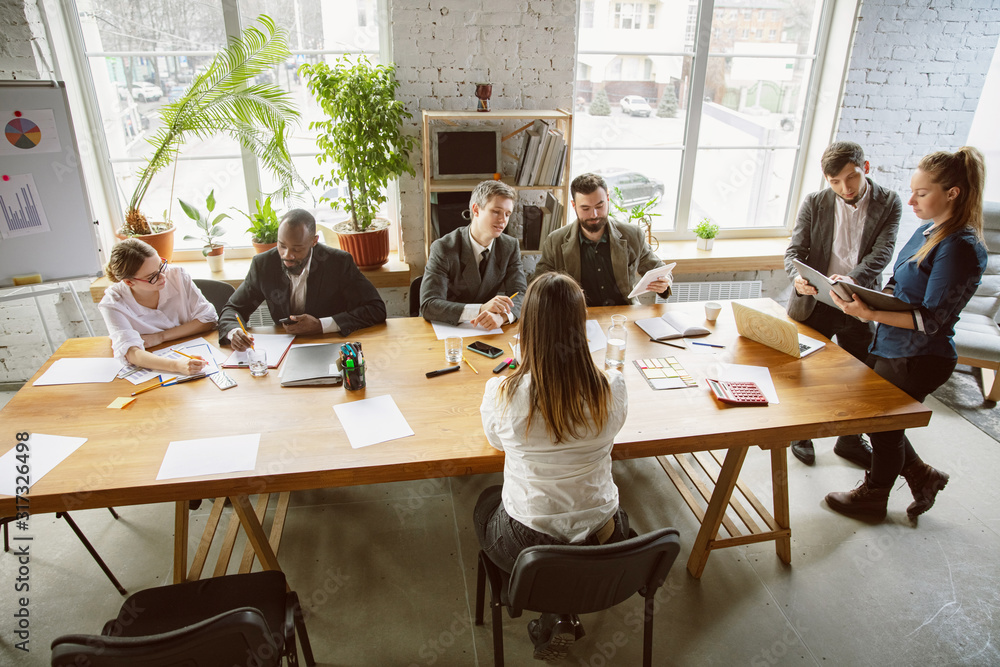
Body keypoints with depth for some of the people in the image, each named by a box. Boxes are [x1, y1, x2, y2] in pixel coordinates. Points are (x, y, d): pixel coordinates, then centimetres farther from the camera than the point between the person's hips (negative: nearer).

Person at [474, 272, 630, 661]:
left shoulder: (503, 394, -23)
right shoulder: (612, 389, -19)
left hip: (525, 546, -2)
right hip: (602, 542, 3)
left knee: (487, 502, 32)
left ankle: (556, 614, 19)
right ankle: (565, 613, 24)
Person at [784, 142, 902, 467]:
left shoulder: (889, 203, -2)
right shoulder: (814, 203, -3)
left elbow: (883, 251, -15)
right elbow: (795, 251, -6)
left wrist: (853, 278, -35)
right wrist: (797, 277, -29)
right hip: (815, 303, -1)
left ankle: (850, 440, 36)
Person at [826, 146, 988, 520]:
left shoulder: (961, 247, -22)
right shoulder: (927, 232, 6)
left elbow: (930, 319, -24)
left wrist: (870, 314, -35)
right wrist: (859, 293, -2)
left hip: (917, 359, -9)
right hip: (889, 348, 9)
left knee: (884, 427, 10)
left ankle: (873, 497, 34)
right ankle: (922, 477, 42)